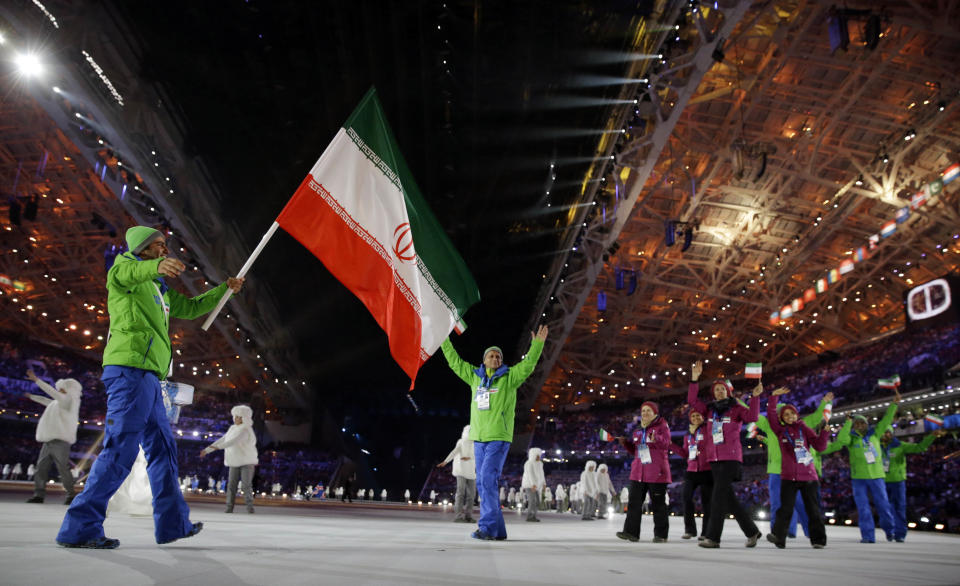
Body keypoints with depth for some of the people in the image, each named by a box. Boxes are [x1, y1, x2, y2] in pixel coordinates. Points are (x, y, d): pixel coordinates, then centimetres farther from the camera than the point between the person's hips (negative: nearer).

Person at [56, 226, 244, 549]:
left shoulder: (160, 290, 28)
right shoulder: (125, 265, 3)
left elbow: (191, 307, 37)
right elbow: (126, 273, -22)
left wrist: (225, 289, 32)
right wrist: (157, 266, -45)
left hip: (147, 376, 10)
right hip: (130, 368, -10)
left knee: (163, 447, 11)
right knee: (120, 450, -13)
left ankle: (173, 522, 17)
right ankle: (80, 527, -8)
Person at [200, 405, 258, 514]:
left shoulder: (245, 429, -15)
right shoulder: (233, 428, 11)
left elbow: (234, 441, -28)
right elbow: (222, 440, 14)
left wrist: (217, 447, -34)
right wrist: (207, 450, 9)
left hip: (247, 461, -7)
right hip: (235, 462, 7)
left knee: (247, 485, -10)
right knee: (231, 484, -3)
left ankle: (249, 507, -2)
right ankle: (229, 507, -1)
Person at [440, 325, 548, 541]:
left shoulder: (509, 377, 3)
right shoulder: (475, 376, 14)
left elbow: (528, 365, -10)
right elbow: (455, 361, 20)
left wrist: (537, 344, -20)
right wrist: (444, 340, 20)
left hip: (499, 438, -5)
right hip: (478, 438, 5)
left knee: (487, 480, -15)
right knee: (483, 484, 6)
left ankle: (487, 527, -11)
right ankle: (497, 530, 15)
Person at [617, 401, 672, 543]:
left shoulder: (662, 426, 0)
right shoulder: (638, 430, 17)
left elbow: (666, 443, -14)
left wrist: (656, 439, -31)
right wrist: (625, 443, 5)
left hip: (656, 472, -6)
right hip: (638, 471, 6)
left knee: (658, 503, 1)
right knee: (634, 502, 0)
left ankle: (660, 534, 9)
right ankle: (631, 532, 1)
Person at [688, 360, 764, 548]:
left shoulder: (736, 408, 2)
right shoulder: (709, 410, 15)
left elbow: (752, 417, -15)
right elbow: (692, 400, 7)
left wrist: (755, 397, -24)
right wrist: (694, 379, -1)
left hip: (731, 458, -6)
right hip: (714, 459, 6)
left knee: (719, 496, -10)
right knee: (728, 498, 8)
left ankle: (712, 537, -7)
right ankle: (752, 531, 21)